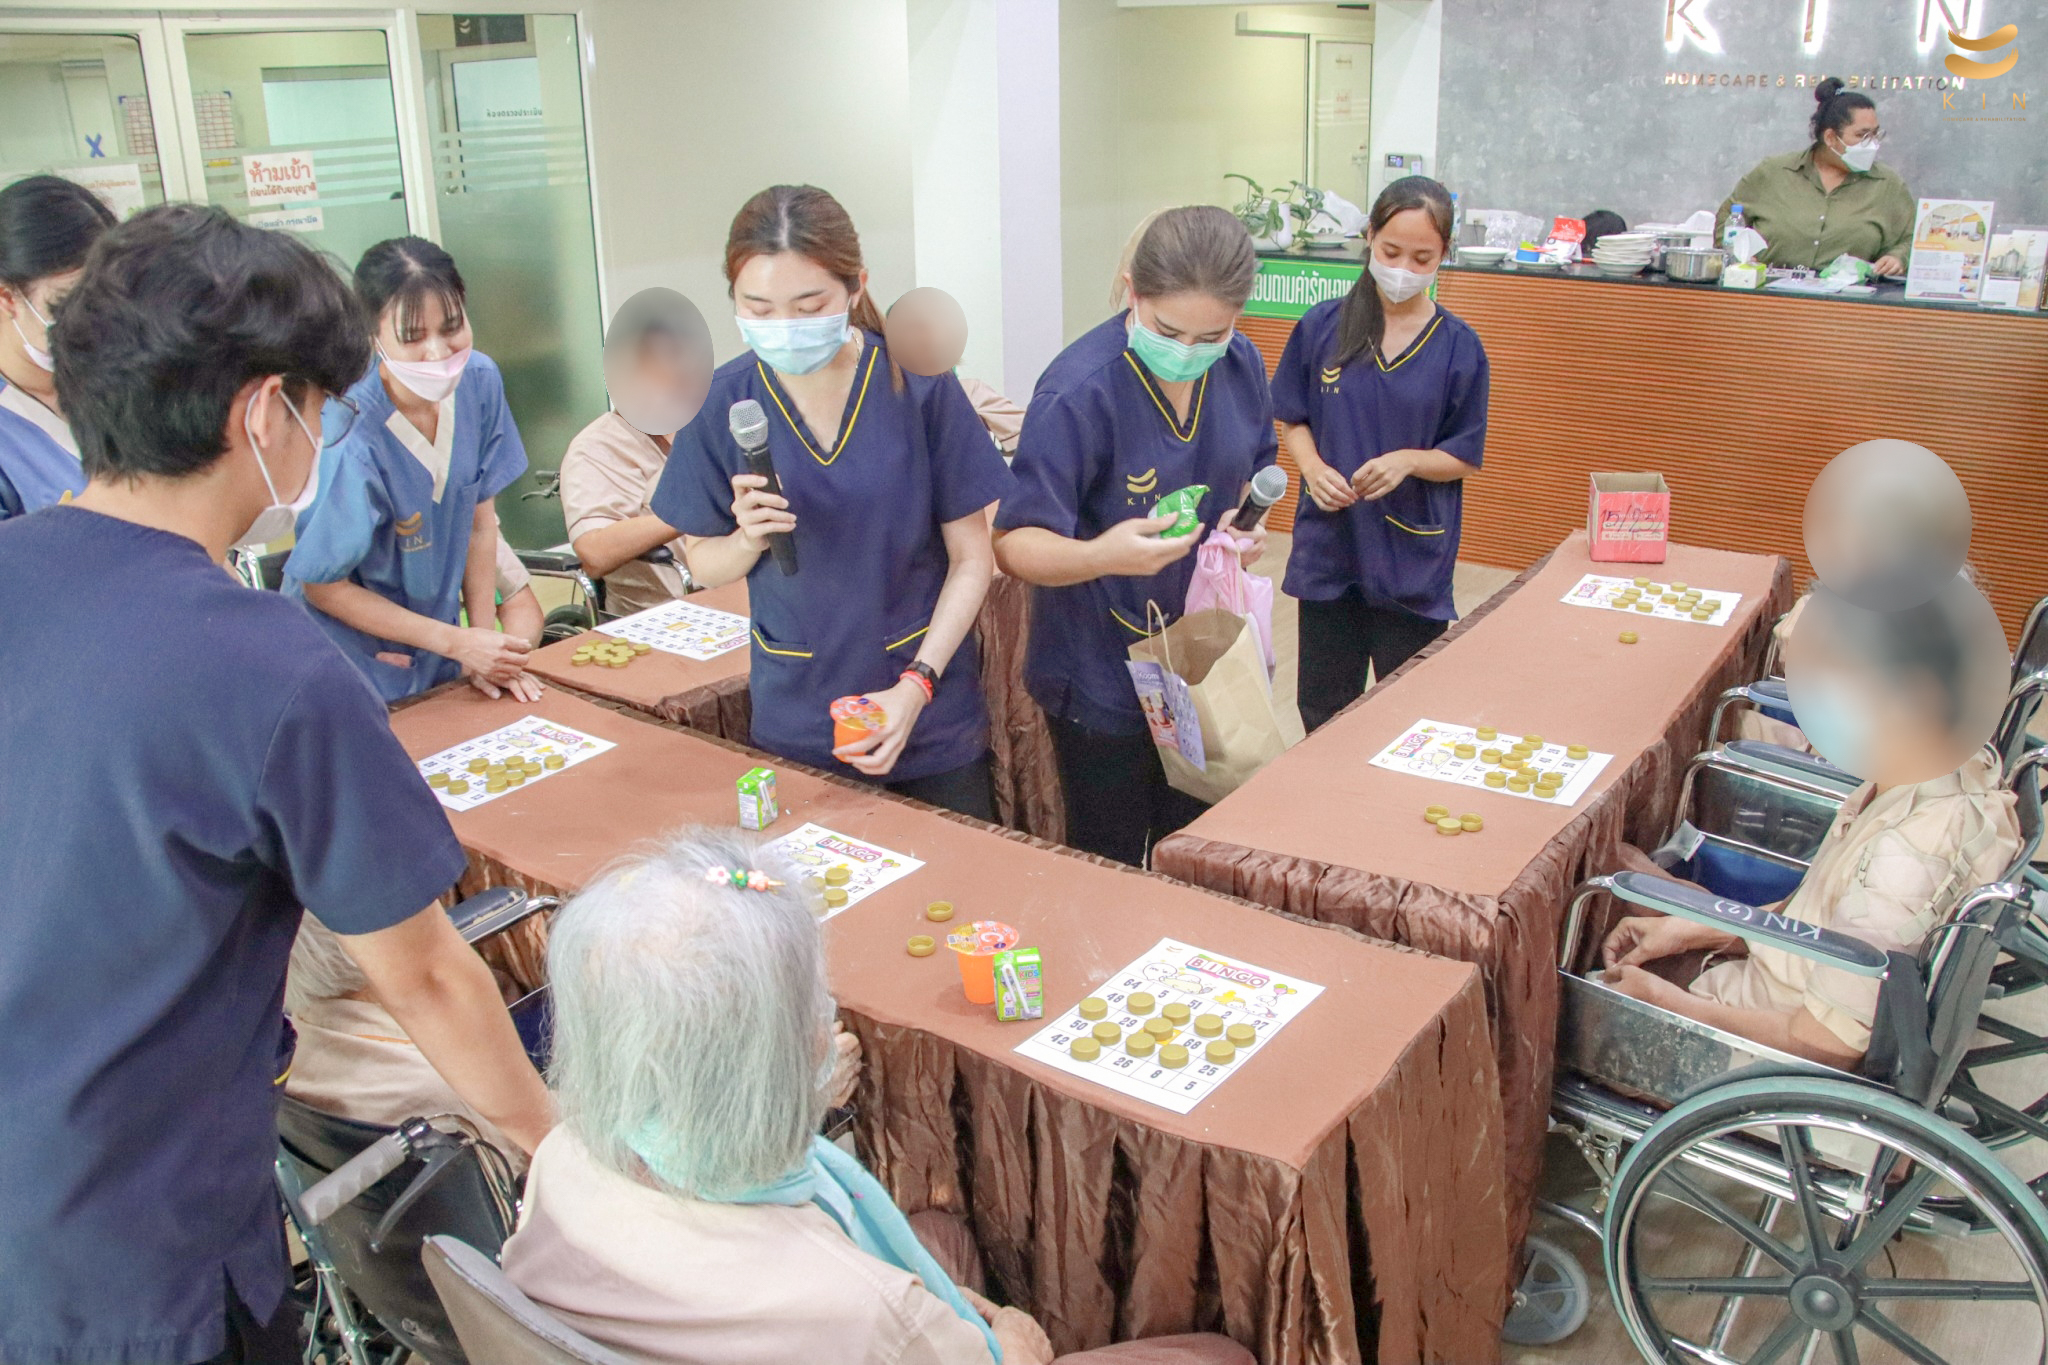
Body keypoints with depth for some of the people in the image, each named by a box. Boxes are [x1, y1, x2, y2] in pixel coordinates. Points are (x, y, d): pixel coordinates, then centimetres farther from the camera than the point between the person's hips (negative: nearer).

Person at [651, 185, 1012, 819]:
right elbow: (705, 565, 4)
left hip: (929, 717, -1)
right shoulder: (724, 399, -6)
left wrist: (917, 685, -16)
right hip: (793, 721, 1)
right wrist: (749, 536, -17)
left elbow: (971, 558, -6)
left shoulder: (919, 384, -11)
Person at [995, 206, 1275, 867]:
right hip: (1102, 677, -5)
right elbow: (1016, 543, -24)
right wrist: (1100, 555, -43)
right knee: (1110, 870, 10)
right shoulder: (1079, 392, -25)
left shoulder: (1242, 365, -5)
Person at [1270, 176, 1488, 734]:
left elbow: (1465, 458, -1)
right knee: (1323, 709, 14)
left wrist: (1408, 461, -20)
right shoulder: (1322, 327, -1)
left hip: (1414, 560, -1)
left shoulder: (1458, 347, -4)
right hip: (1328, 547, 1)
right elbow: (1294, 421, 7)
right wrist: (1313, 468, -13)